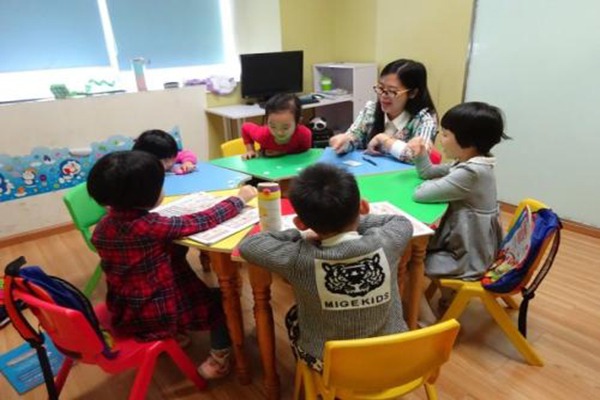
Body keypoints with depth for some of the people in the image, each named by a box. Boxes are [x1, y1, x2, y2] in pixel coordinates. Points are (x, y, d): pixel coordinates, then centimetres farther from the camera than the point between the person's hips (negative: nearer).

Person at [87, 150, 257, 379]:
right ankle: (218, 360, 20)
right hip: (157, 316, -7)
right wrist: (240, 199, -12)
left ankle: (175, 336, 41)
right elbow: (203, 220, -23)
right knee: (222, 298, 12)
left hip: (123, 314, 7)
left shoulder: (102, 228, -9)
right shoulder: (151, 226, -30)